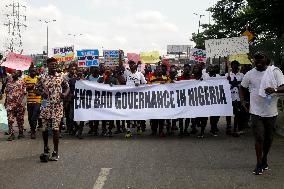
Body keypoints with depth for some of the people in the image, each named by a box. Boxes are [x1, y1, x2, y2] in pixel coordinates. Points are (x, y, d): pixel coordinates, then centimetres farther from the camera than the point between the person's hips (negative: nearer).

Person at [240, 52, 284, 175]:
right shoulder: (250, 74, 2)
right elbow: (242, 88, 15)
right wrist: (242, 101, 2)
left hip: (271, 112, 0)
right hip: (256, 111, 0)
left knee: (268, 137, 13)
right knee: (259, 138, -3)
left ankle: (264, 159, 35)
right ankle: (259, 164, 8)